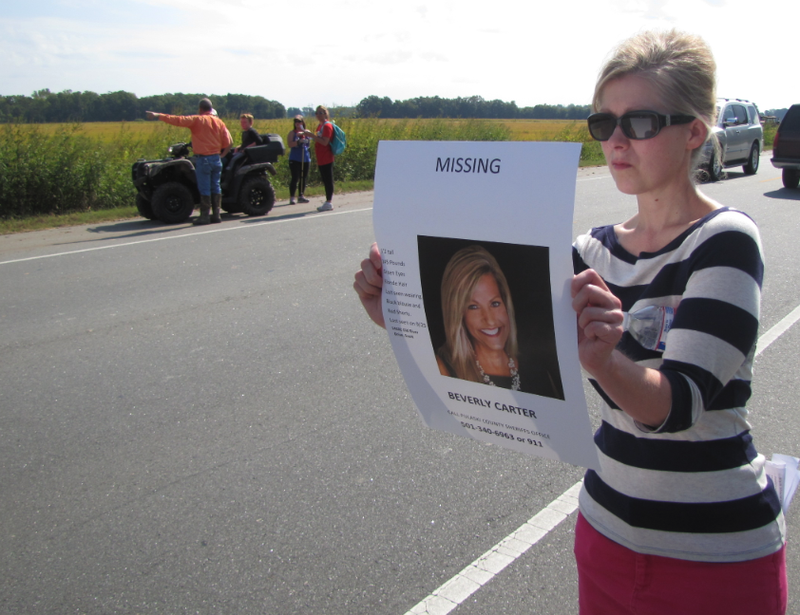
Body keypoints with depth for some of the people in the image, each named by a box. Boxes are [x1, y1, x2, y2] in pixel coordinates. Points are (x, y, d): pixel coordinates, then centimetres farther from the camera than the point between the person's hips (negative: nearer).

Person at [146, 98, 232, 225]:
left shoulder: (197, 120, -7)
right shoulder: (219, 121, 7)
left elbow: (178, 120, -13)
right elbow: (228, 142, 4)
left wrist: (158, 116, -8)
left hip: (203, 159, -5)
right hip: (216, 159, 5)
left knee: (204, 188, -1)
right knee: (215, 187, 9)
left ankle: (204, 216, 1)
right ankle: (216, 215, 10)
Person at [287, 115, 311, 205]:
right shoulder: (292, 132, 1)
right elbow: (290, 144, -10)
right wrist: (299, 141, -24)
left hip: (305, 159, 4)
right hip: (295, 159, -4)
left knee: (304, 178, 8)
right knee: (295, 178, -9)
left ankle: (300, 196, 19)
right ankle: (291, 197, -6)